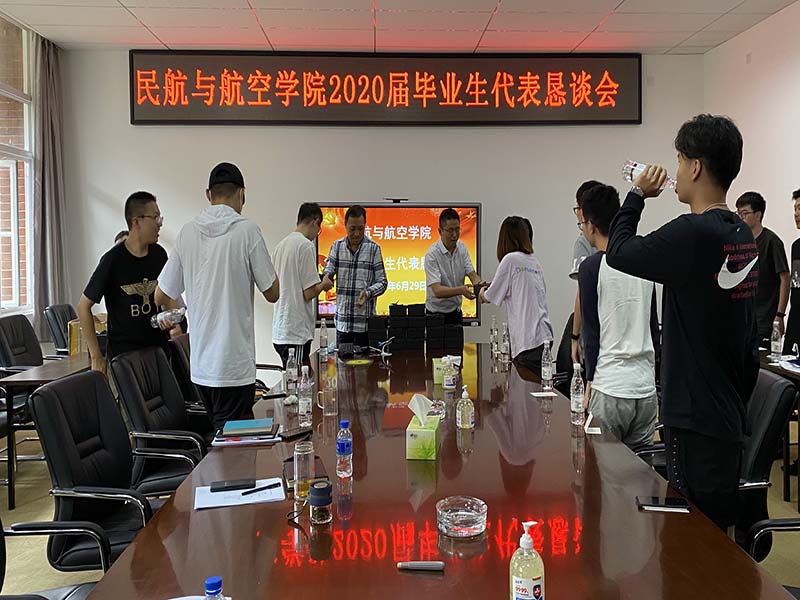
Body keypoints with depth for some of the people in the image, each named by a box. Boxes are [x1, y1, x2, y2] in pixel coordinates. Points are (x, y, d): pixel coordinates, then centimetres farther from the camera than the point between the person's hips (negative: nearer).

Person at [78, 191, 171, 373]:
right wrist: (96, 356, -9)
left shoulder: (159, 254, 4)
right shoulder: (113, 260, -12)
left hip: (158, 349, 5)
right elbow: (83, 307, -7)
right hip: (123, 354, -5)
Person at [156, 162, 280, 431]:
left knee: (215, 431, 19)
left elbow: (163, 295, 10)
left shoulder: (187, 232, 4)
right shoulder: (247, 230, -10)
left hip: (200, 361, 5)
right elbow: (272, 293, -4)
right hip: (234, 363, -5)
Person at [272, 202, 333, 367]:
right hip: (296, 334, -8)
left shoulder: (281, 245, 12)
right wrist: (323, 285, 4)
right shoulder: (306, 245, -12)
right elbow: (309, 293, -15)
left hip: (279, 331, 8)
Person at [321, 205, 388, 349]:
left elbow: (382, 282, 0)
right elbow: (328, 269, 0)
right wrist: (326, 276, -24)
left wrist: (368, 292, -20)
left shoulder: (373, 248, -1)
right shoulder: (337, 246, 7)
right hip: (342, 320, 2)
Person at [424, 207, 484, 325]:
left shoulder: (462, 248, 1)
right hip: (437, 314, -6)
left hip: (456, 312, 6)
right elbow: (437, 290, -27)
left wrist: (479, 283, -26)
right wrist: (461, 290, -42)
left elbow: (472, 274, -3)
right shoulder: (432, 254, -19)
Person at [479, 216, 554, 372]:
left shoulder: (510, 259, -6)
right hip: (544, 335, 7)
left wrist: (482, 293, 26)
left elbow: (490, 297, 2)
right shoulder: (535, 261, 14)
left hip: (529, 340, -7)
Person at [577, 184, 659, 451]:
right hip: (646, 387, 6)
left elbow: (591, 331, -7)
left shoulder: (591, 267, -8)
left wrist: (589, 380, 2)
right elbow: (654, 326, 14)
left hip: (609, 388, -6)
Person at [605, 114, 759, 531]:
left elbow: (618, 252, -7)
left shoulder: (692, 233, -20)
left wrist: (637, 194, 7)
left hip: (696, 420, -9)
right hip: (728, 416, 9)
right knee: (717, 537, 18)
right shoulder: (743, 236, 8)